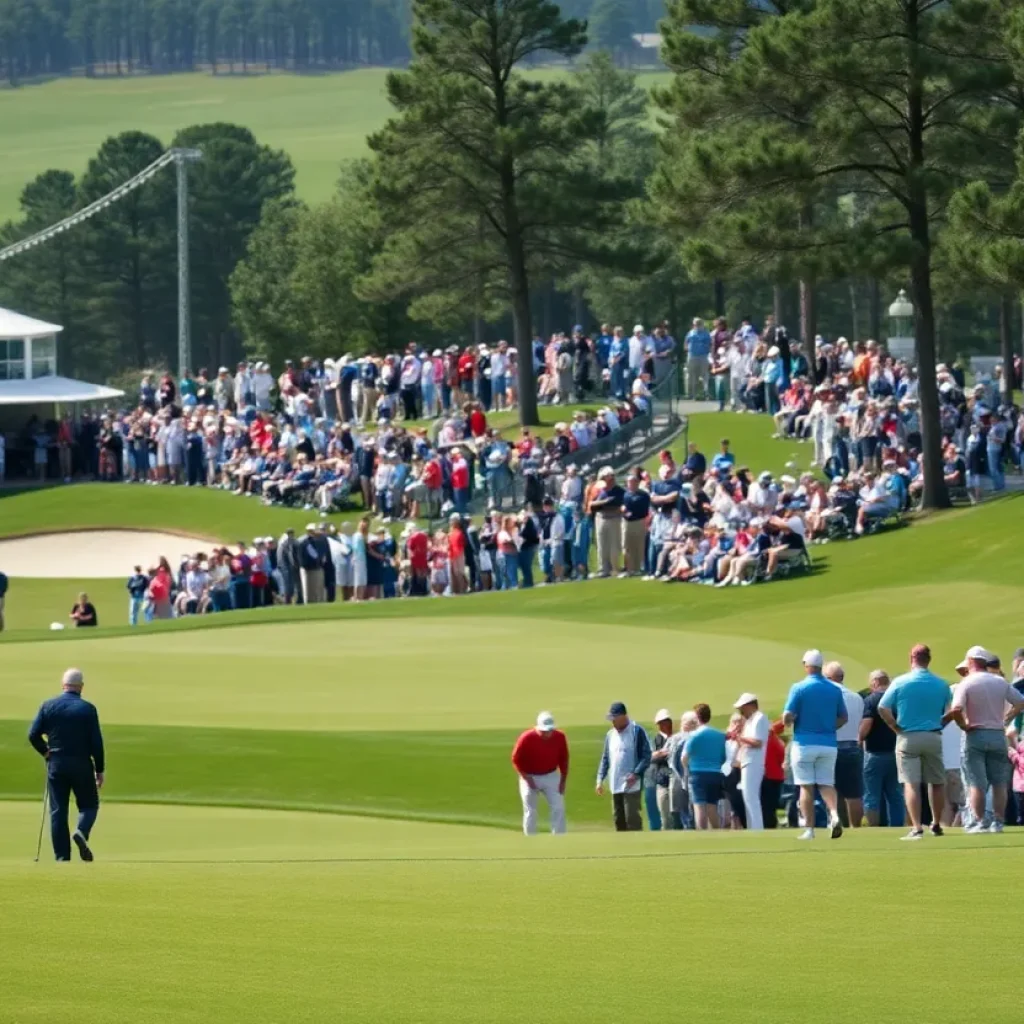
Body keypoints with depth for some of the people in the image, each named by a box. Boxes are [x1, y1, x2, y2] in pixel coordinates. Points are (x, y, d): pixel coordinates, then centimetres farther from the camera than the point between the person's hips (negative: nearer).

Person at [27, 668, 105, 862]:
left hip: (56, 764, 2)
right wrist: (100, 770, 2)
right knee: (89, 804, 13)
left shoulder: (48, 706, 0)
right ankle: (82, 831, -17)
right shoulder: (87, 709, -5)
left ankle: (62, 856, 0)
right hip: (82, 764, -2)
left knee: (58, 811, 5)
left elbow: (34, 735, -2)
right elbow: (96, 742, -6)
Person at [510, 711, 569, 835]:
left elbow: (564, 759, 2)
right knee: (530, 811, 1)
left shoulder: (559, 737, -13)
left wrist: (563, 781, -1)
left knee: (558, 808, -4)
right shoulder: (527, 738, -22)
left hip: (551, 776, 2)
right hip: (530, 777, -2)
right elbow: (516, 760, -11)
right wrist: (527, 778, -17)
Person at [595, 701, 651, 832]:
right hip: (615, 786, 7)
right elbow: (605, 759, 19)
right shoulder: (610, 735, 14)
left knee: (632, 819, -12)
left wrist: (636, 774, -20)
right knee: (619, 820, 8)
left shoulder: (637, 732, -5)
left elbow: (646, 756, -9)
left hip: (632, 785, -7)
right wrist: (600, 779, 9)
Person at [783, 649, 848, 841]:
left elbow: (788, 717, -11)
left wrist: (788, 721, 11)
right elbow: (843, 718, 9)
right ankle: (834, 815, -17)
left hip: (805, 743, -3)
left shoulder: (799, 688, -8)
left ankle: (809, 829, 1)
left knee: (806, 787, 3)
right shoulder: (834, 690, 4)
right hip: (828, 744, 3)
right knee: (826, 783, 9)